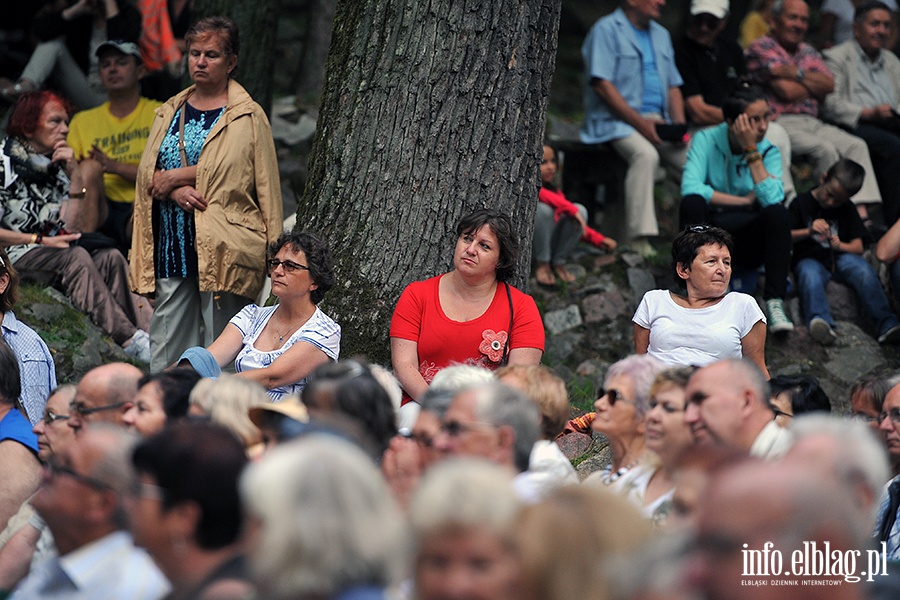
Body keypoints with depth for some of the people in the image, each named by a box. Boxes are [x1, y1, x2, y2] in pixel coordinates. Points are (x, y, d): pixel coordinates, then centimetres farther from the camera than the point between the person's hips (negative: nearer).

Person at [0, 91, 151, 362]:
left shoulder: (56, 167, 15)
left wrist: (75, 175, -4)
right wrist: (41, 240, -11)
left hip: (54, 254, 7)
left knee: (110, 257, -20)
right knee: (76, 258, -32)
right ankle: (129, 340, -37)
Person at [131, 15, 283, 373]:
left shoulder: (248, 117, 0)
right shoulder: (169, 113, 17)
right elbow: (148, 174, 12)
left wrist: (176, 176, -6)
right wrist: (176, 191, -12)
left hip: (223, 249, -5)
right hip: (172, 247, 5)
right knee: (165, 350, 4)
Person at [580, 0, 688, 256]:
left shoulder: (661, 35, 22)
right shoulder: (607, 30, -2)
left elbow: (673, 86, 22)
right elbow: (602, 84, -12)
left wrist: (679, 124, 2)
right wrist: (639, 122, -18)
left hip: (656, 121, 7)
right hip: (615, 120, -7)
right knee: (646, 154, -36)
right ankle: (638, 242, -40)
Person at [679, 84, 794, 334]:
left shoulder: (769, 152, -1)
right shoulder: (706, 140, -7)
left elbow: (772, 198, -21)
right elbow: (690, 188, -25)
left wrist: (751, 151, -19)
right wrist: (745, 201, -17)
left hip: (747, 246, 1)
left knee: (778, 212, -29)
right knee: (692, 203, -32)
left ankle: (775, 303, -33)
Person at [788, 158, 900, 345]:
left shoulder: (847, 209, 13)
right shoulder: (801, 203, 5)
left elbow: (858, 247, 7)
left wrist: (840, 246, -16)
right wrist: (808, 231, -20)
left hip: (839, 258, 2)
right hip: (809, 258, -2)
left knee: (864, 270, -29)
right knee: (810, 274, -38)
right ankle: (820, 322, -64)